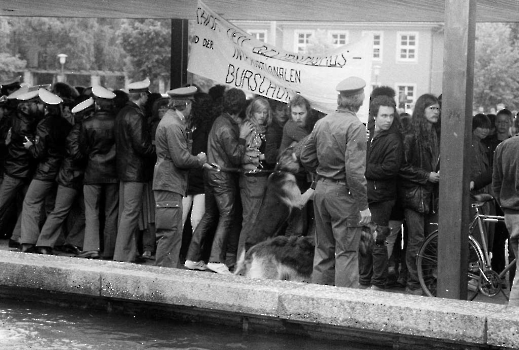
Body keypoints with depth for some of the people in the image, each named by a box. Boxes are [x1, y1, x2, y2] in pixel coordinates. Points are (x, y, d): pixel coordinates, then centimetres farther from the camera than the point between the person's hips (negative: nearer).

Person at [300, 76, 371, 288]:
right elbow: (354, 170, -20)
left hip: (321, 189, 7)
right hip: (343, 192, -7)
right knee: (347, 252, -2)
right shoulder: (354, 126, -15)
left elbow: (306, 157, 13)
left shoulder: (321, 123, 6)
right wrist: (363, 205, -16)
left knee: (323, 249, 16)